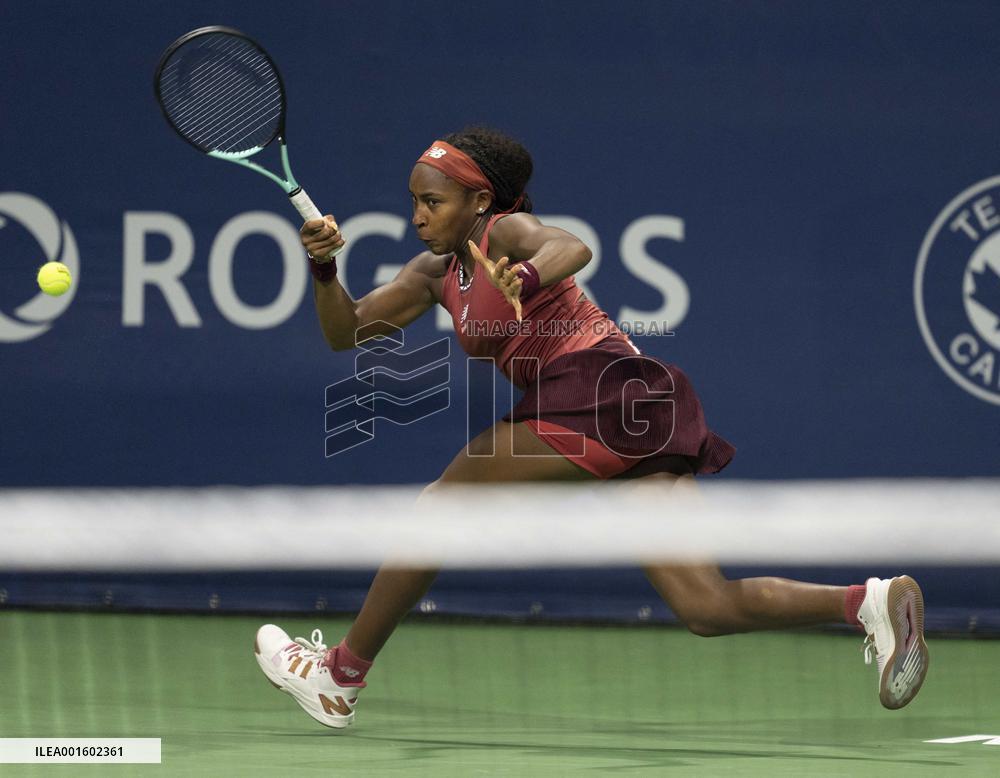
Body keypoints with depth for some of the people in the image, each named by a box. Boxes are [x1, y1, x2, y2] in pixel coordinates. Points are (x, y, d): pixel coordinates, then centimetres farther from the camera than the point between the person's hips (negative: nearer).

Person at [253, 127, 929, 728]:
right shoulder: (436, 273, 22)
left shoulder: (507, 229, -2)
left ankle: (342, 677, 5)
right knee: (706, 608, -3)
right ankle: (868, 602, -12)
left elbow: (573, 248, -25)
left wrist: (525, 278, -47)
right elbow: (346, 331, 19)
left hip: (600, 387, -9)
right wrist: (325, 269, -1)